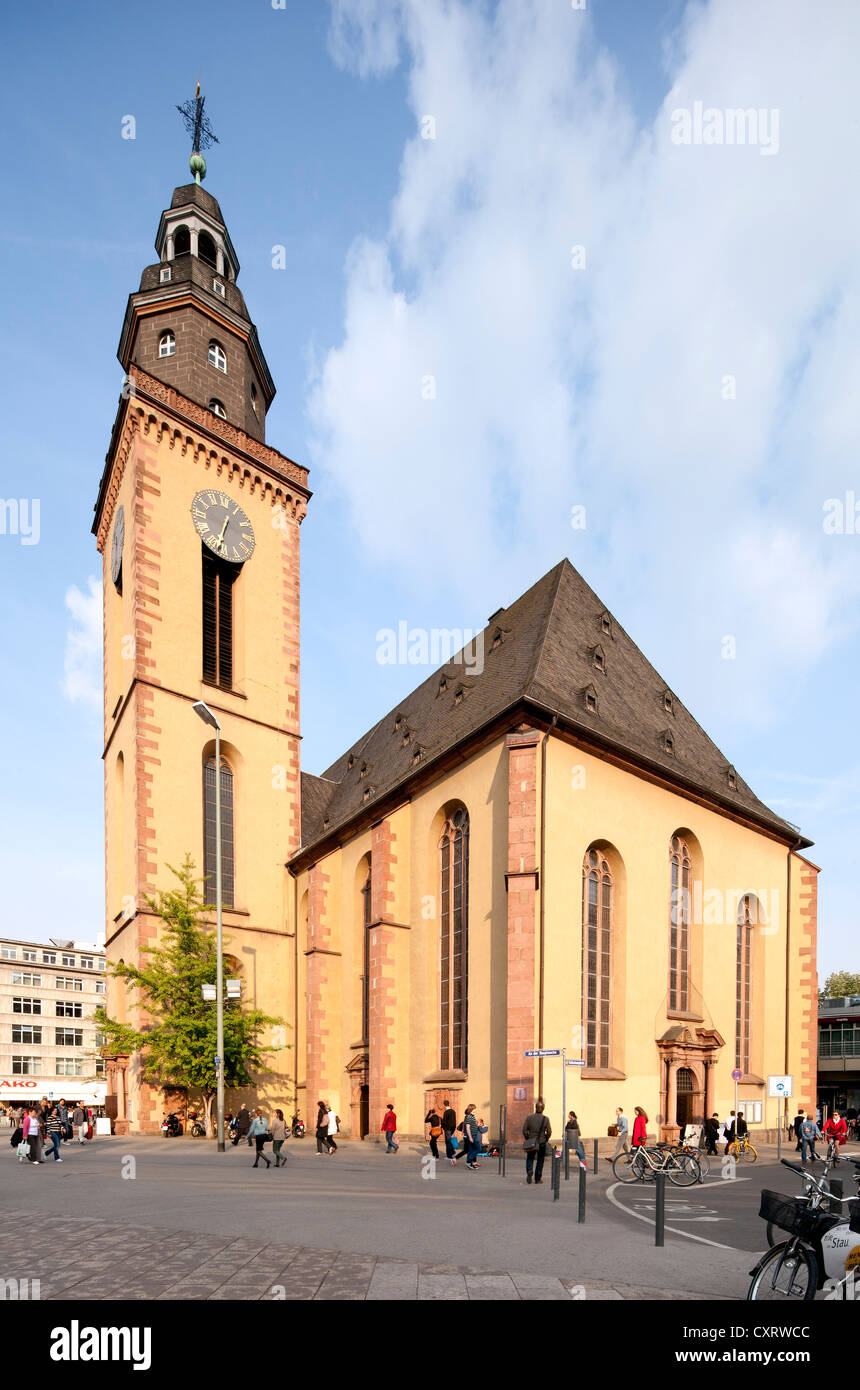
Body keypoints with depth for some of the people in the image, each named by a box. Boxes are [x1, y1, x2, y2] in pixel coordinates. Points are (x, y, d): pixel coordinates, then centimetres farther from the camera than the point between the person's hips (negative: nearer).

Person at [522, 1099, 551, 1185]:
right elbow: (549, 1132, -11)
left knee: (530, 1159, 14)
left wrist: (527, 1139, 6)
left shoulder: (529, 1118, -6)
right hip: (542, 1143, 0)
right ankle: (537, 1179, 16)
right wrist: (546, 1139, 6)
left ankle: (529, 1170, -13)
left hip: (531, 1142, 0)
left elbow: (524, 1130, -8)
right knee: (540, 1161, 13)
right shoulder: (545, 1119, -8)